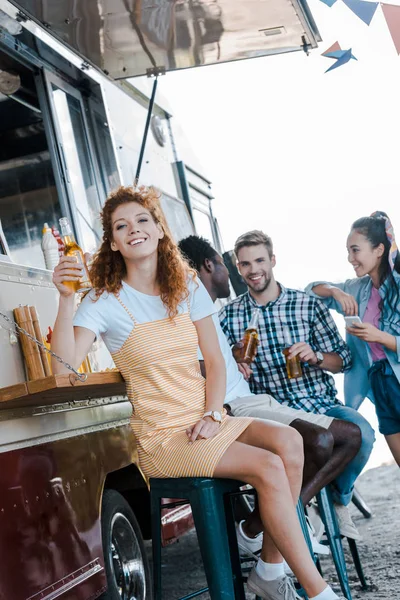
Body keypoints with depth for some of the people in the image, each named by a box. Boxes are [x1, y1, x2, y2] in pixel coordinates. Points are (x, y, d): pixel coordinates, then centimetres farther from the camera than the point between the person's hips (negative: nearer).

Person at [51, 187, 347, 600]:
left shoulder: (186, 287, 10)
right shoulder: (105, 302, -6)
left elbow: (214, 360, 8)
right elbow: (65, 368, -20)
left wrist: (212, 415, -7)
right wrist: (65, 299, -30)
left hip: (204, 423, 6)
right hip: (160, 438, -5)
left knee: (289, 442, -22)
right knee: (268, 467, -25)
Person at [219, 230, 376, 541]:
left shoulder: (309, 305, 5)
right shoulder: (228, 316, 6)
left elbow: (343, 360, 8)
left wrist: (316, 356, -13)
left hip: (321, 403, 1)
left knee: (361, 433, -29)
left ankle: (337, 500, 4)